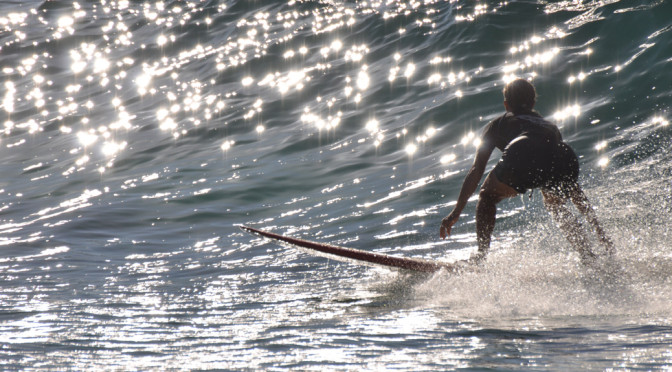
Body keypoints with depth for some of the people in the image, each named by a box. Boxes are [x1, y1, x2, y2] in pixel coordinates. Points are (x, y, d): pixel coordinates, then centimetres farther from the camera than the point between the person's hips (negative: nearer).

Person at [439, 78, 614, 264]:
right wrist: (595, 224, 46)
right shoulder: (551, 128, 42)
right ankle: (589, 257, 19)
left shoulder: (498, 125, 35)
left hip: (522, 157, -3)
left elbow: (477, 170, 27)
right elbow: (572, 185, 43)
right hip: (562, 163, 3)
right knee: (556, 205, 34)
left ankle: (481, 253, 12)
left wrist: (456, 212, 29)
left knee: (487, 196, 27)